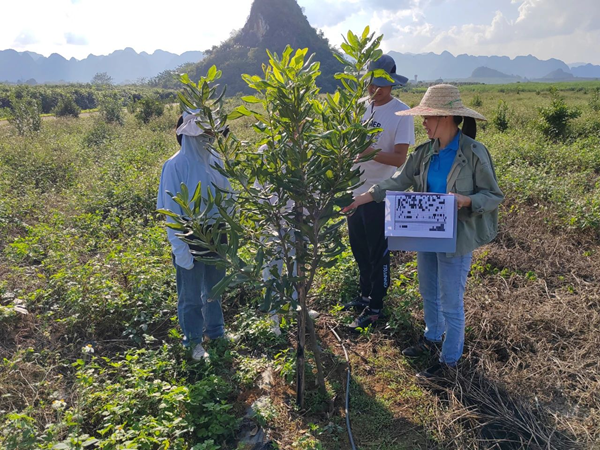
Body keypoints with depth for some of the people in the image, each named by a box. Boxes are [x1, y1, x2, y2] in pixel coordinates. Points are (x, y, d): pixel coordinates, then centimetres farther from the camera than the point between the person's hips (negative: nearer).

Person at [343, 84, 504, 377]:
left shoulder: (474, 152, -16)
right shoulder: (426, 152, 1)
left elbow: (494, 195, -10)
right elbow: (400, 180, 5)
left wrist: (467, 201, -29)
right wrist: (367, 196, -5)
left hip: (456, 239, -6)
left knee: (450, 302, 6)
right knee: (428, 293, 23)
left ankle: (449, 359, 27)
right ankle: (432, 338, 47)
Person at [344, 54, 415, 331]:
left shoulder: (401, 113, -11)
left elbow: (399, 158, -18)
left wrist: (367, 152, -31)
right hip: (355, 191, 7)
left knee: (378, 253, 5)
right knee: (359, 249, 19)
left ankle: (374, 308, 19)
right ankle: (365, 295, 38)